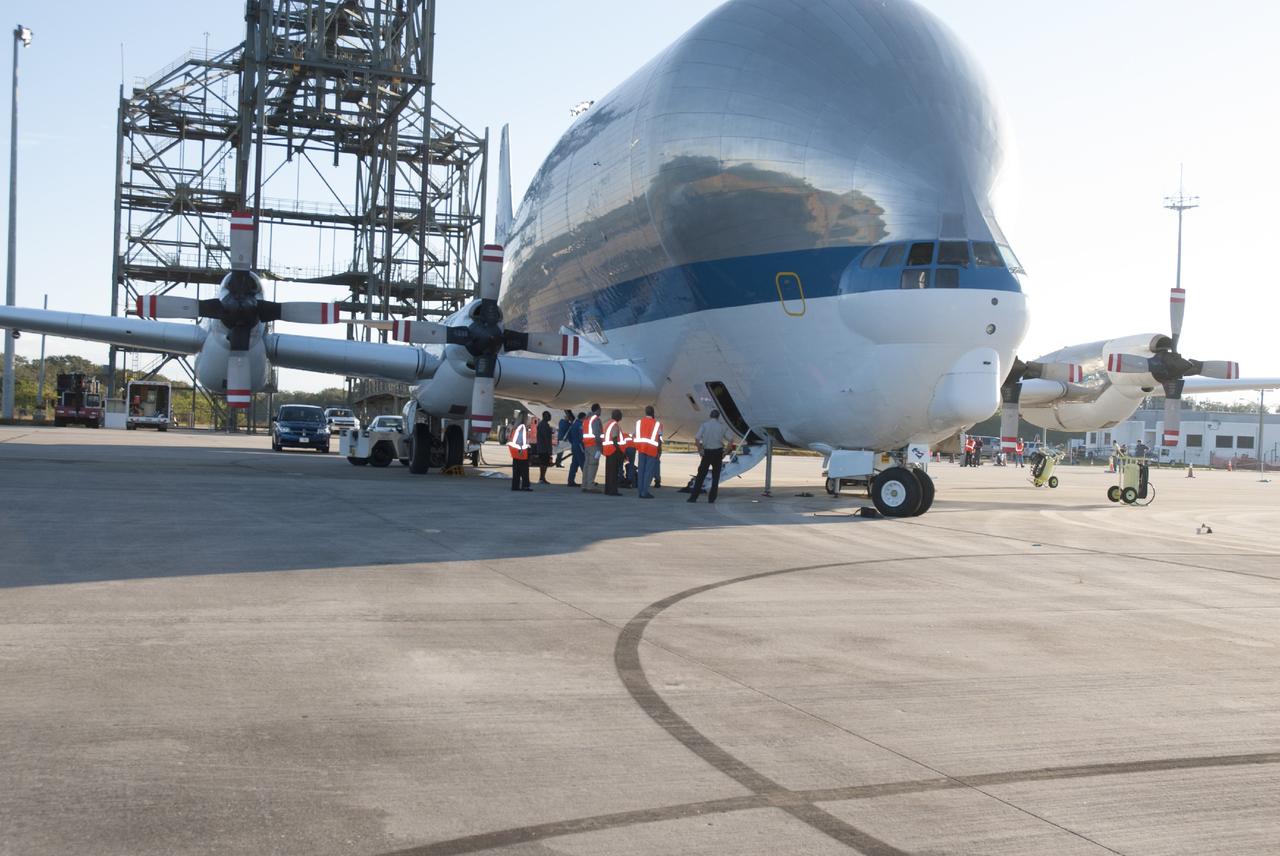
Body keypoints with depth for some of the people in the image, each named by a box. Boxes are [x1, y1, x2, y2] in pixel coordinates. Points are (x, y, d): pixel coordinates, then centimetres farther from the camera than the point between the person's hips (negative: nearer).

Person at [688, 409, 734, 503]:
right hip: (718, 452, 0)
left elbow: (696, 439, -11)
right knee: (715, 477, 9)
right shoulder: (722, 426, 2)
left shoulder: (704, 425, 0)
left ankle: (693, 497, 3)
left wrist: (700, 449, -2)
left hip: (707, 452, 0)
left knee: (701, 475, 6)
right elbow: (731, 440, -4)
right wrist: (726, 452, 1)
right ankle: (711, 498, 7)